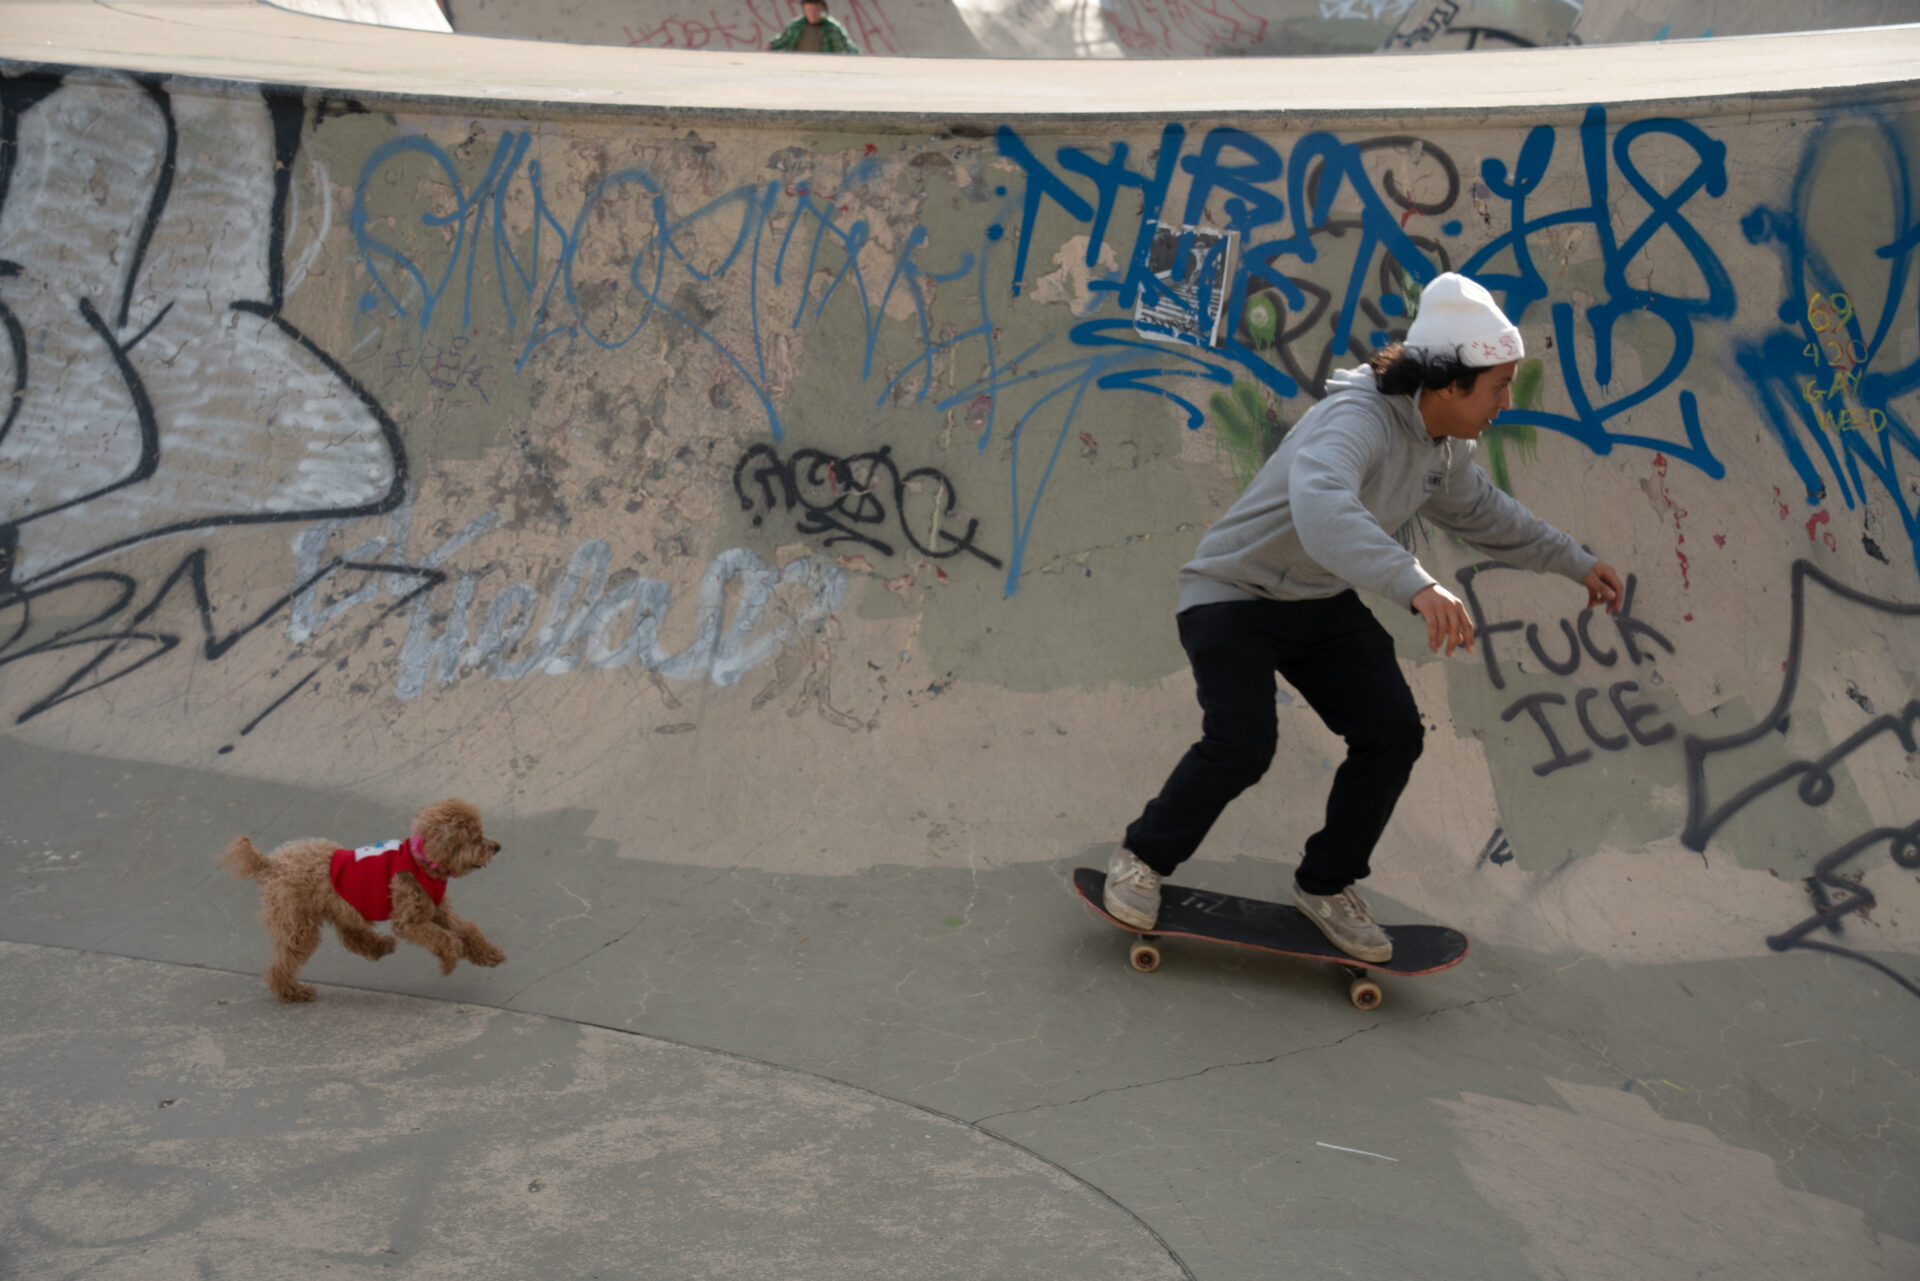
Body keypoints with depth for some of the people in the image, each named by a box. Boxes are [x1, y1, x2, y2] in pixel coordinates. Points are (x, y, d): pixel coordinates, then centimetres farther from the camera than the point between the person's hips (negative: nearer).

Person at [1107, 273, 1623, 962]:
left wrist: (1576, 562, 26)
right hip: (1232, 594, -8)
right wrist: (1416, 586, -63)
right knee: (1242, 744, -24)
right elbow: (1322, 506, -52)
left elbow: (1483, 513, 20)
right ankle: (1143, 858, 3)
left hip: (1322, 603, 8)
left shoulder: (1443, 447, -1)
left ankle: (1325, 885, 14)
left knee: (1393, 733, -5)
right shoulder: (1358, 419, -31)